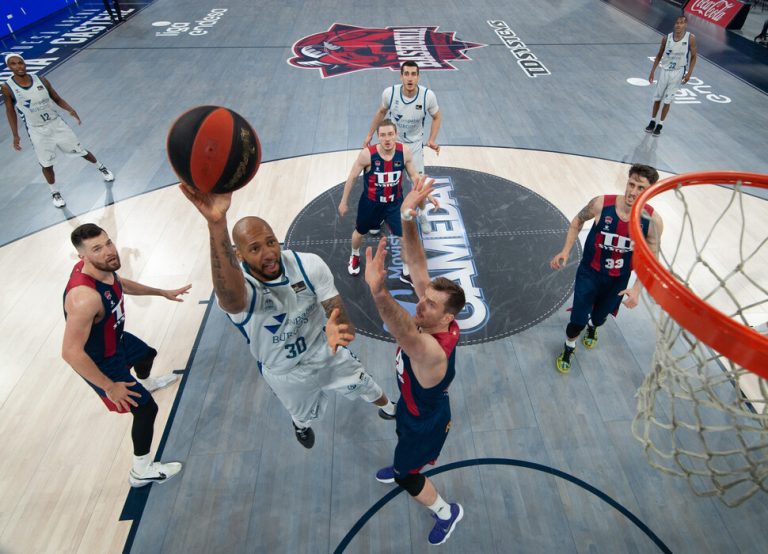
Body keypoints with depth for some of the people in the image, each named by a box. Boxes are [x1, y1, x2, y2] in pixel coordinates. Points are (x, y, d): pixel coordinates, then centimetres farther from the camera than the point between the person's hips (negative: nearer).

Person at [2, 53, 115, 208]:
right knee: (46, 165, 7)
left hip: (57, 124, 2)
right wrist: (15, 135, -3)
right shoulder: (7, 87, -10)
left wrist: (70, 110, -16)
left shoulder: (41, 80, -6)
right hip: (38, 131, -1)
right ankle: (54, 193, 27)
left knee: (81, 151, 11)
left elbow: (57, 99, 4)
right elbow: (10, 111, 0)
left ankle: (101, 168, 39)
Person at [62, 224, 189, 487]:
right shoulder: (85, 297, -43)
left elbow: (122, 284, 10)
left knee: (147, 354, 36)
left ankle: (145, 383, 74)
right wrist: (110, 387, -29)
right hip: (100, 360, -9)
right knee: (146, 408, -1)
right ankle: (141, 471, 20)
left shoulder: (104, 267, -15)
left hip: (116, 339, 9)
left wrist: (162, 292, 17)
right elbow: (71, 352, -39)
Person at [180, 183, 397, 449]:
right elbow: (231, 299, -64)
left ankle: (388, 407, 63)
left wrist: (338, 328, -52)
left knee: (366, 386, 25)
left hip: (324, 351, 2)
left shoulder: (309, 265, -27)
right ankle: (300, 424, 69)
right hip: (285, 373, -1)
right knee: (304, 415, 28)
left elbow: (338, 313, -24)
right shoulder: (234, 287, -37)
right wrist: (217, 223, -83)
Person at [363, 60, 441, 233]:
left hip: (414, 145, -1)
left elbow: (437, 117, -4)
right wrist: (370, 134, 5)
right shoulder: (390, 92, -21)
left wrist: (432, 140, -17)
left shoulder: (428, 95, -23)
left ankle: (422, 215, 31)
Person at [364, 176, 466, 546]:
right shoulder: (430, 319, -25)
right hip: (414, 405, 7)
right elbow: (418, 266, -30)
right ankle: (403, 469, 71)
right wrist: (407, 216, -44)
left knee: (407, 477, 19)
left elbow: (406, 335, -71)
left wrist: (378, 292, -91)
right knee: (403, 441, 37)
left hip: (427, 420, -7)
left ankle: (447, 512, 46)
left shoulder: (433, 350, -47)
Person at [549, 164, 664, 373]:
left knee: (599, 317, 24)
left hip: (618, 281, 2)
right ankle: (568, 349, 32)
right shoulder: (601, 204, -24)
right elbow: (578, 221, -3)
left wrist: (637, 288, -20)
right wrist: (565, 251, -12)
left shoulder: (653, 221, -20)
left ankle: (592, 327, 64)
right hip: (589, 272, -2)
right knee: (578, 322, -3)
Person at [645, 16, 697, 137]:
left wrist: (689, 73, -13)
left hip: (678, 72, -2)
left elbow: (693, 56, -4)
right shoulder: (667, 38, -5)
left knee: (667, 100, -1)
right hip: (665, 71, 3)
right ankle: (653, 121, 25)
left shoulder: (690, 38, -11)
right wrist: (652, 71, 3)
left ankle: (660, 125, 10)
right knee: (657, 98, 9)